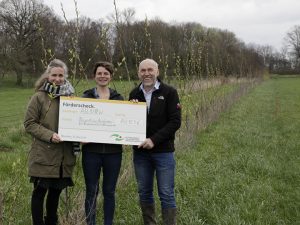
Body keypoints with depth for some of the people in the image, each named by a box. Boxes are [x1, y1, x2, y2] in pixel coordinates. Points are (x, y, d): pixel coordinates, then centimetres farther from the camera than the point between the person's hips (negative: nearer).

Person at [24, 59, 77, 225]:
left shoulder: (71, 97, 7)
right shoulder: (39, 97, -5)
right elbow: (29, 123, -7)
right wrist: (49, 135, -19)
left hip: (64, 155, 4)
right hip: (43, 155, -4)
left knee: (56, 191, 15)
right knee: (40, 191, 3)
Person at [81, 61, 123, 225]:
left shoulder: (118, 98, 8)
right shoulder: (86, 97, 3)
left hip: (113, 151, 2)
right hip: (91, 150, -1)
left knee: (109, 191, 10)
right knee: (91, 191, 6)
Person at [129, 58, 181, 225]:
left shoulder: (169, 92, -6)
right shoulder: (134, 94, 6)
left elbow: (175, 122, -11)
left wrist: (154, 140, -18)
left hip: (163, 151, -4)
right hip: (140, 152, 4)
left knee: (166, 194, 1)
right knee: (144, 193, 12)